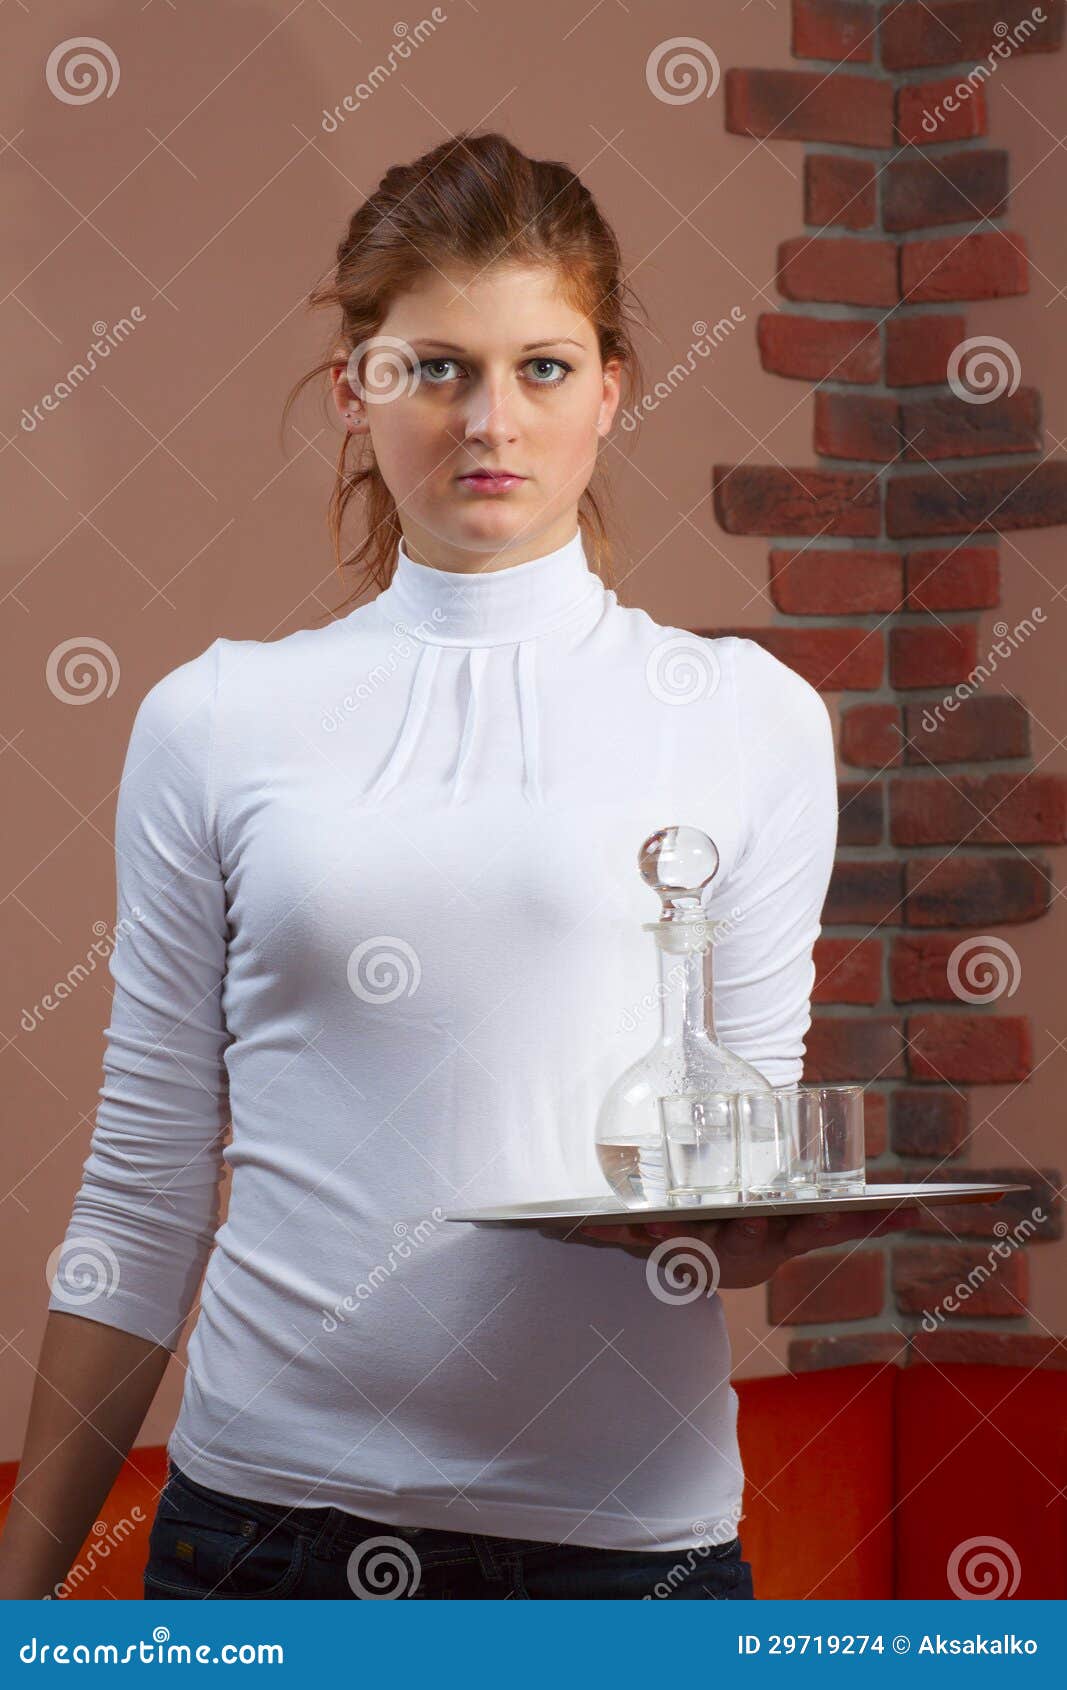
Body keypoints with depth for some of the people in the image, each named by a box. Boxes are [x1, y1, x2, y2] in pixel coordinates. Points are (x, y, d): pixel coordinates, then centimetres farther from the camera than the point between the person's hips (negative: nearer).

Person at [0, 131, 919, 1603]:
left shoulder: (749, 717, 4)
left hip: (626, 1519, 0)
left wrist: (740, 1223, -18)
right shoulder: (215, 721, 5)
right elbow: (139, 1197, 8)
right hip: (267, 1497, 0)